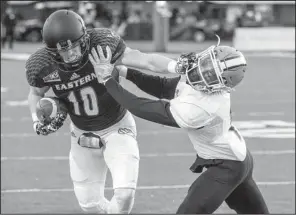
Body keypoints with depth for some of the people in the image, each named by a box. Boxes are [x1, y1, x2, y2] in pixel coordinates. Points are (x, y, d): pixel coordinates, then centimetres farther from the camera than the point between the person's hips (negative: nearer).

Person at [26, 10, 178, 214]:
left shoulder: (103, 44, -30)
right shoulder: (41, 65, -20)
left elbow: (146, 61, -33)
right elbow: (36, 92, 3)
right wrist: (37, 120, -13)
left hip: (117, 128, -2)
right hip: (82, 134, 3)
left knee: (124, 194, -18)